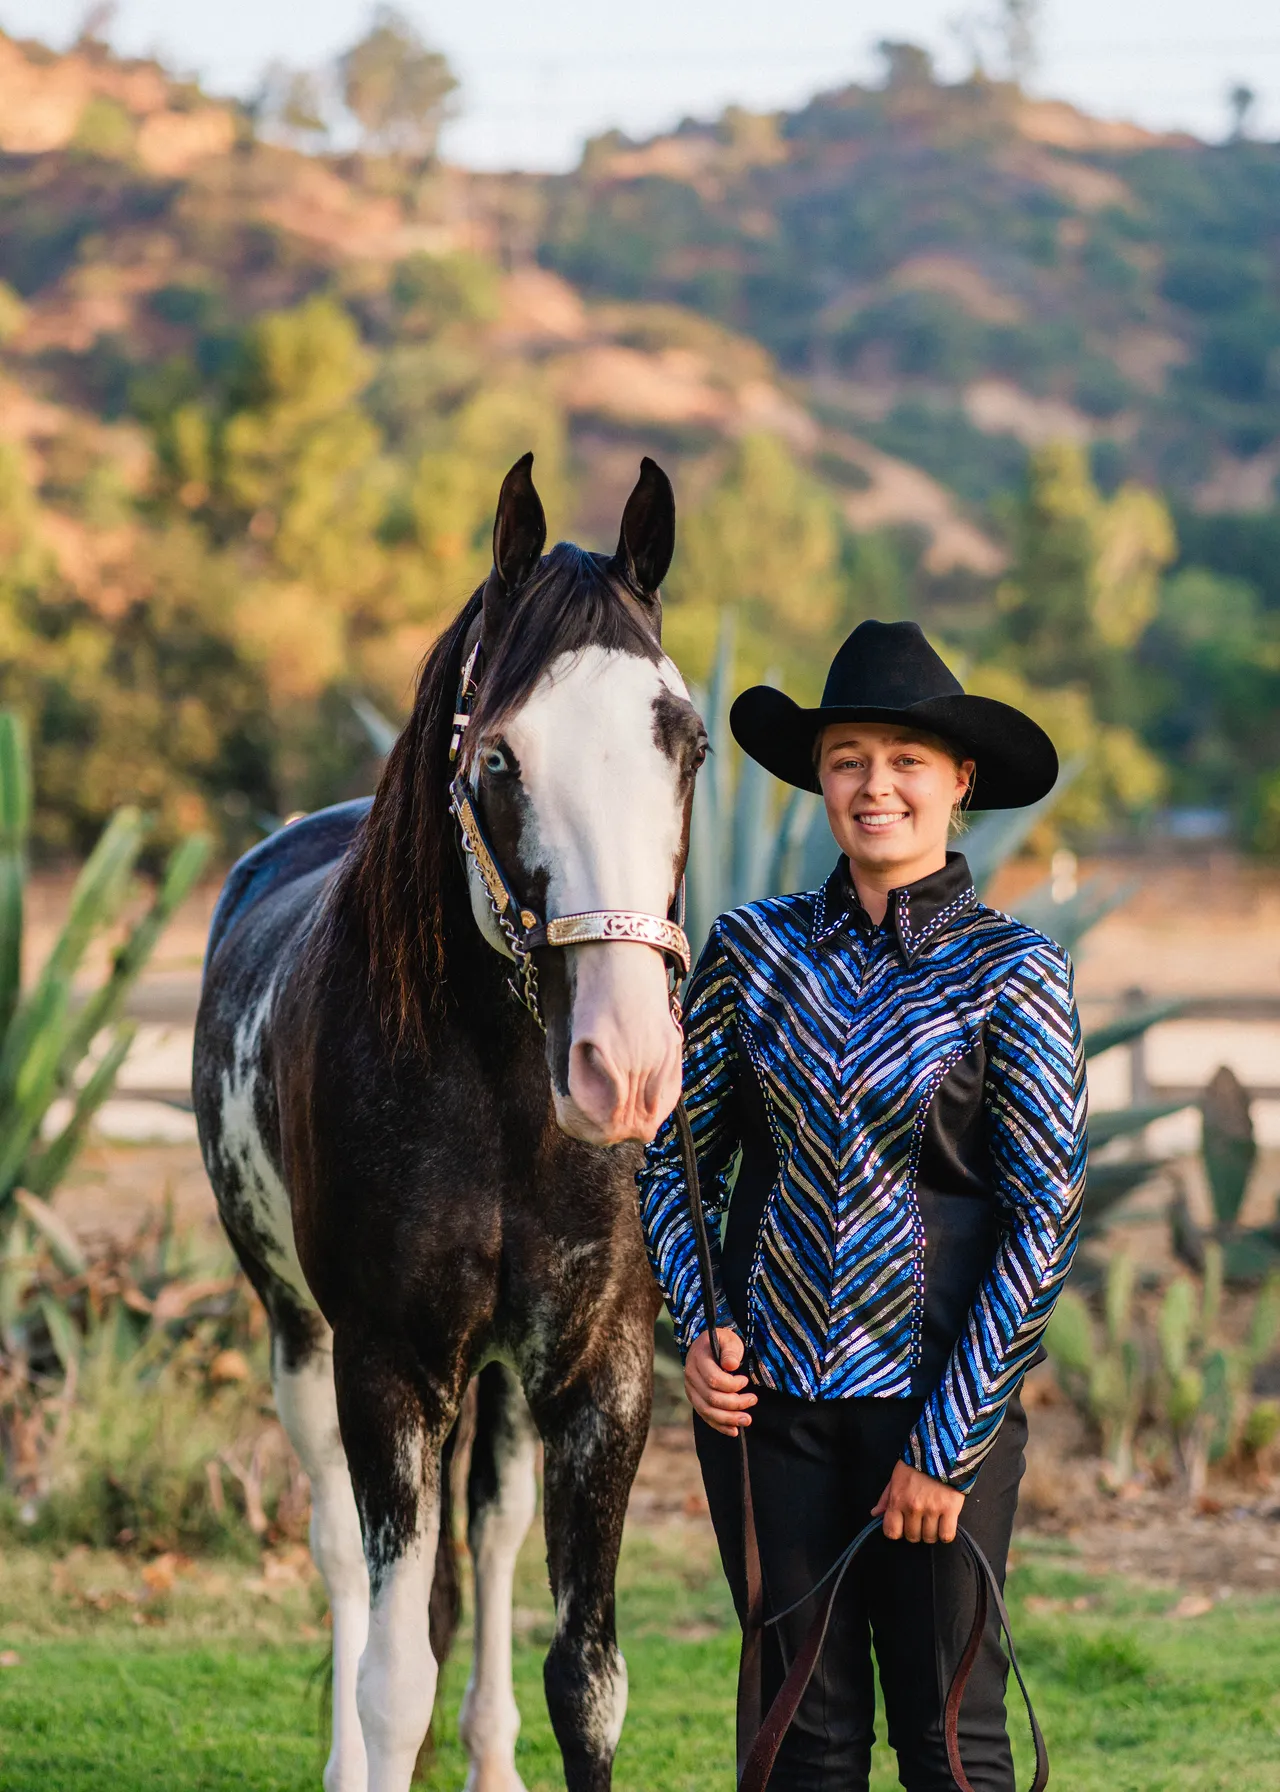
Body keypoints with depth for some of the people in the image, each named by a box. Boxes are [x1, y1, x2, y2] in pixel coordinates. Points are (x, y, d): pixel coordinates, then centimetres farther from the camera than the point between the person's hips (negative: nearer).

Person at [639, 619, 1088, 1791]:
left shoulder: (1013, 972, -5)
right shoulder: (755, 949, 4)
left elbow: (1047, 1218, -8)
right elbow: (674, 1154, 12)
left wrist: (948, 1442, -11)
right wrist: (699, 1328, -4)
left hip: (941, 1392, -3)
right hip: (766, 1392, 3)